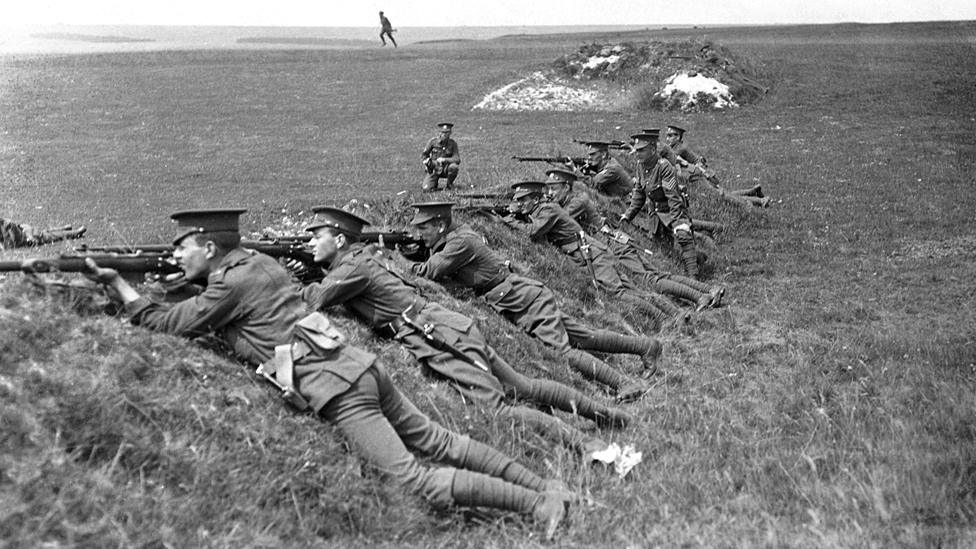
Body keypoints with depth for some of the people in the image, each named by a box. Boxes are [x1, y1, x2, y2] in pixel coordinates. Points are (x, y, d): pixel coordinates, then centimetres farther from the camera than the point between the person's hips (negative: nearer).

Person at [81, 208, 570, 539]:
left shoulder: (232, 284, -5)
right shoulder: (259, 262, 19)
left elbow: (165, 324, 2)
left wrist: (115, 282, 11)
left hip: (336, 390, -9)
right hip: (360, 365, 9)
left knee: (417, 478, -9)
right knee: (434, 440, 13)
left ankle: (535, 502, -11)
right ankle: (542, 486, 12)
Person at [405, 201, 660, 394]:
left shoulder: (461, 241, -15)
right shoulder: (451, 238, 12)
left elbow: (429, 271, -21)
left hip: (527, 299, -9)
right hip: (528, 298, 9)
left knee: (562, 351, -18)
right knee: (583, 338, 11)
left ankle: (625, 384, -20)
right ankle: (646, 345, 18)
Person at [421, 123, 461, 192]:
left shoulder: (453, 143, -10)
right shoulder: (433, 140, -9)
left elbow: (457, 160, -18)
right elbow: (424, 154, 2)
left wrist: (444, 159, -30)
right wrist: (425, 162, -18)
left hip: (445, 169, 0)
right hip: (433, 170, 0)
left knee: (454, 167, -34)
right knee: (426, 189, -18)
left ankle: (449, 185, -5)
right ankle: (435, 183, 19)